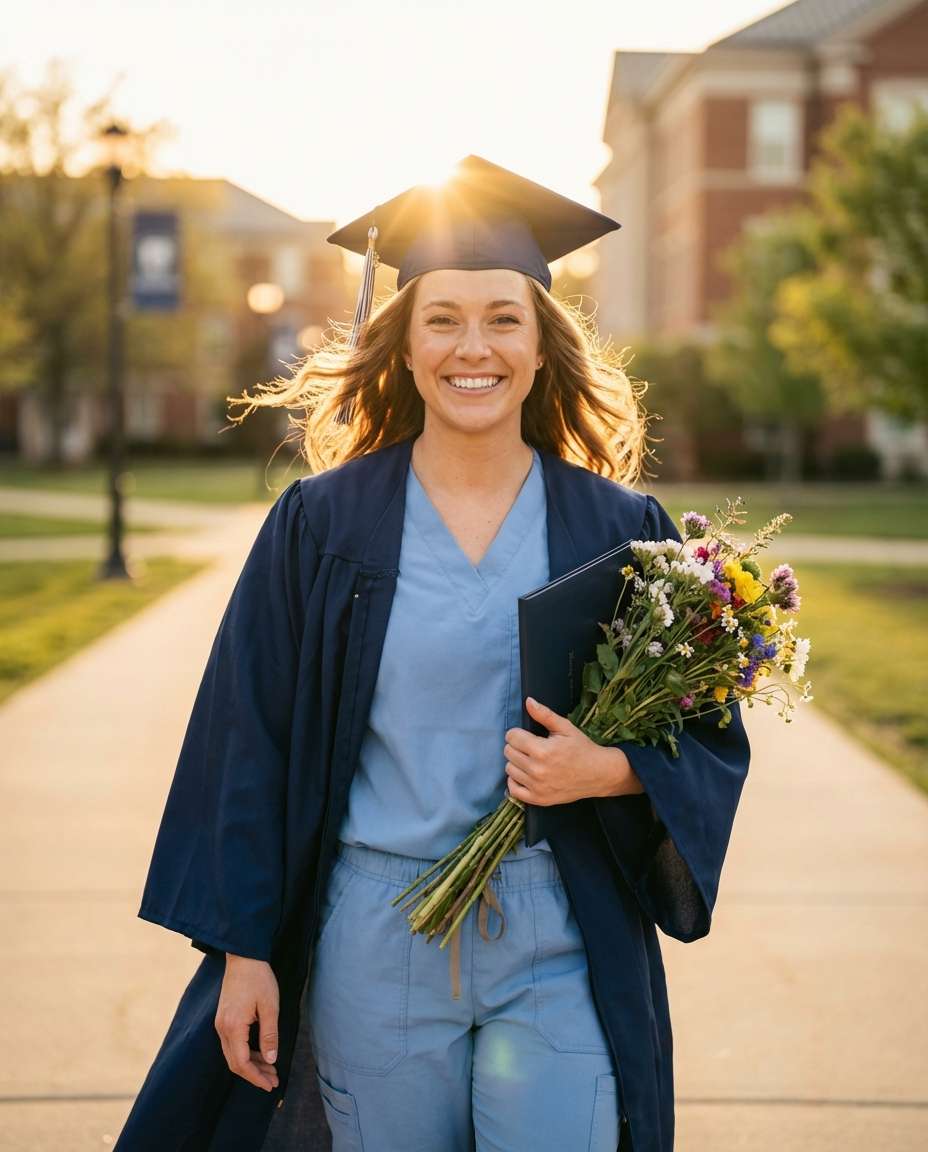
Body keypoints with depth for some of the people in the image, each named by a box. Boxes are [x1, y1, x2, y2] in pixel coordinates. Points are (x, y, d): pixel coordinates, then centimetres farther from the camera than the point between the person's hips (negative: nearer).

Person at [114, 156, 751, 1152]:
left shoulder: (618, 530, 0)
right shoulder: (320, 525, -1)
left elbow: (711, 739, 5)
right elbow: (251, 744, 1)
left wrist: (610, 770, -16)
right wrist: (242, 950, -2)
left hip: (562, 952, 0)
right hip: (375, 946, 0)